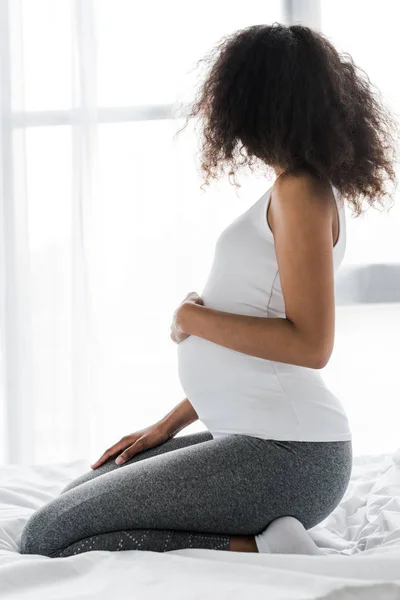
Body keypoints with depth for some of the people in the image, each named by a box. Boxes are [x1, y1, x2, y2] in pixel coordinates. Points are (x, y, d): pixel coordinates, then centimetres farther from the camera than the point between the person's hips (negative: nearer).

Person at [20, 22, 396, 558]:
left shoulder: (301, 193, -12)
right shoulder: (307, 192, 18)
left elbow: (310, 345, -21)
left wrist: (195, 318, -9)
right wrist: (169, 425, 19)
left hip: (285, 453, -10)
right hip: (257, 440, 10)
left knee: (46, 539, -14)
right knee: (77, 497, 17)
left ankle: (259, 551, -13)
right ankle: (268, 536, 6)